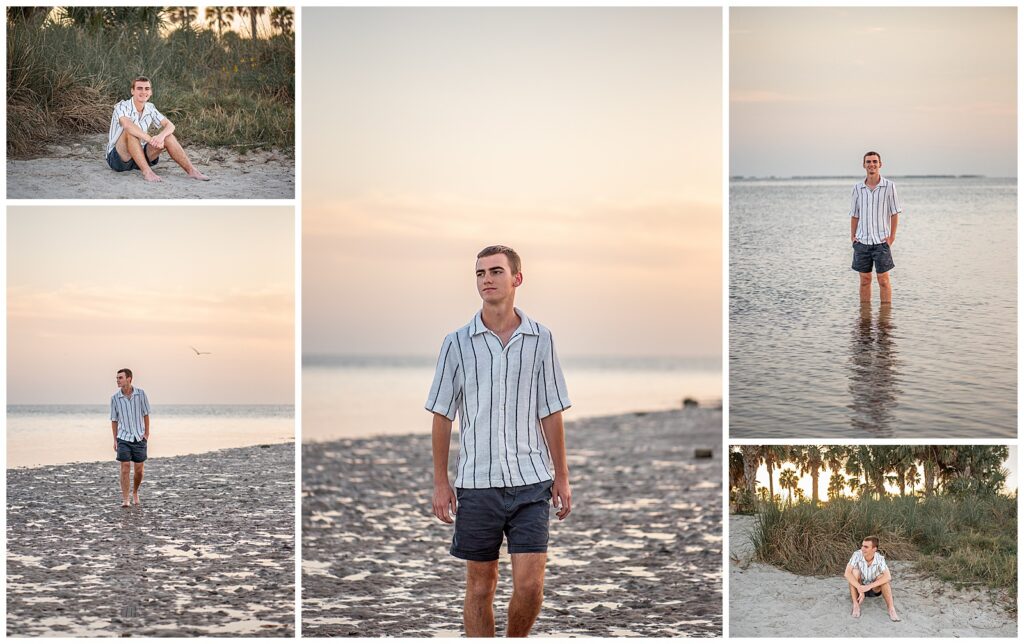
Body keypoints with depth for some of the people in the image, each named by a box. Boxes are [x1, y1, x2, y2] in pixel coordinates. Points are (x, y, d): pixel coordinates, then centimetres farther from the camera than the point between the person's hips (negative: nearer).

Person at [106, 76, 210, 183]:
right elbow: (128, 126, -37)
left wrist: (161, 136, -29)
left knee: (168, 136, -11)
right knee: (131, 132, -33)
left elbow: (170, 125, -6)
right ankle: (147, 171, -39)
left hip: (139, 156, 5)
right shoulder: (122, 107, -16)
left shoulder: (150, 109, 3)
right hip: (117, 158, -5)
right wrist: (151, 140, -40)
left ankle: (191, 170, -17)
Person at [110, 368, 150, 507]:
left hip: (139, 438, 1)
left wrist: (146, 433, 0)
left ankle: (135, 493, 31)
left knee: (139, 469, 5)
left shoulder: (140, 394, -5)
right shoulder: (115, 398, -3)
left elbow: (146, 414, 5)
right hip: (124, 437, -1)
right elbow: (114, 419, 5)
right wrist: (115, 440, 4)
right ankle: (125, 500, -6)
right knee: (125, 467, -9)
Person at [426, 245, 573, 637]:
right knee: (480, 586, 7)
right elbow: (442, 416, 6)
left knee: (530, 586, -6)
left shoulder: (540, 340, 4)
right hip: (476, 483, 0)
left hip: (531, 480, 0)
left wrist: (561, 477, 6)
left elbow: (551, 413, 8)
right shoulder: (457, 344, 2)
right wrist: (440, 483, 3)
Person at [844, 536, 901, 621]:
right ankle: (856, 606, -27)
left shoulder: (879, 559, -23)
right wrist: (860, 589, -44)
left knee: (882, 577, -30)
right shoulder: (857, 555, -23)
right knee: (855, 572, -29)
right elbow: (847, 573, -33)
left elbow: (888, 577, -36)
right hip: (859, 587, 0)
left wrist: (869, 586, -46)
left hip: (874, 589, 0)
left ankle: (891, 609, -32)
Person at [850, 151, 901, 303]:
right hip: (862, 241, 3)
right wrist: (852, 236, 4)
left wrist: (892, 236, -5)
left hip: (881, 241, -3)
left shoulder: (889, 186, -1)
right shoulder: (858, 188, 7)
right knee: (865, 280, 7)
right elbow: (854, 215, 12)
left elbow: (895, 213, 1)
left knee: (883, 280, -1)